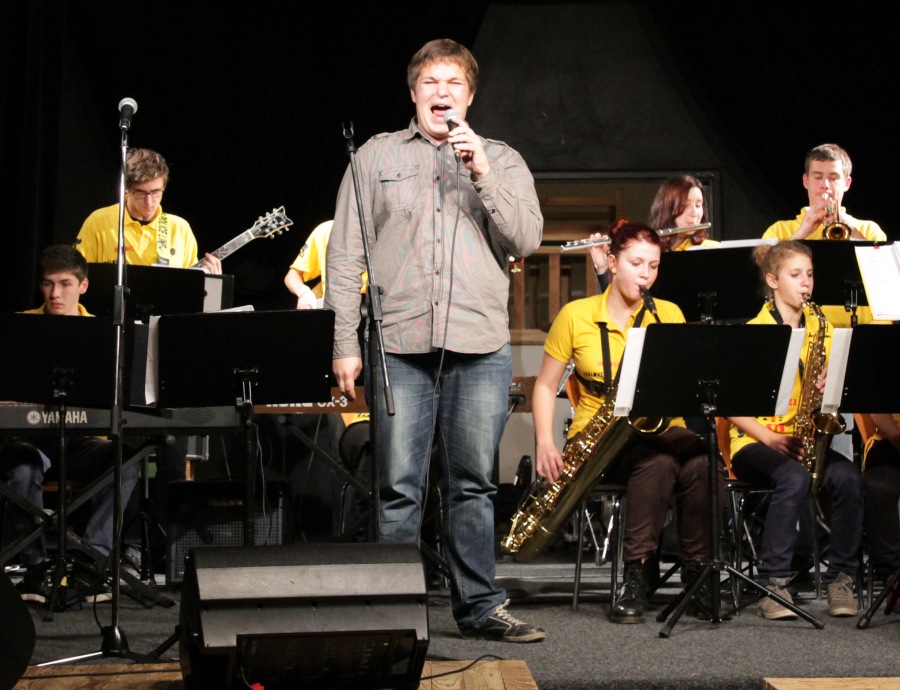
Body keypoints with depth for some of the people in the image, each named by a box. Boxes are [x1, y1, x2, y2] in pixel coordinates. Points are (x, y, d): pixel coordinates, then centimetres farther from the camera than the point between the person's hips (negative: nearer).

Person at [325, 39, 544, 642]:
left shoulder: (502, 160, 14)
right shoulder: (376, 156, 11)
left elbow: (527, 239, 0)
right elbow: (346, 255, 7)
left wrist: (481, 173, -9)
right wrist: (345, 343, -1)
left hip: (481, 348, 1)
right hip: (399, 347, -1)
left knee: (473, 484, 6)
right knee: (399, 488, -1)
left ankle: (480, 606, 16)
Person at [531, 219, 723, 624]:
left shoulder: (670, 315, 8)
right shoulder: (576, 316, 2)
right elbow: (545, 386, 5)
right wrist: (546, 444, -9)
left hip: (658, 429, 2)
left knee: (703, 464, -32)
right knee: (657, 462, -35)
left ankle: (698, 573, -18)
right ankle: (635, 577, -28)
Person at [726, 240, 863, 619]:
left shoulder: (821, 328, 12)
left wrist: (829, 390, -11)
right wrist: (769, 437, -18)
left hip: (805, 440, 4)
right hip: (755, 441, -4)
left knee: (847, 476, -26)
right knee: (794, 478, -35)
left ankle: (841, 578, -14)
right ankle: (773, 584, -27)